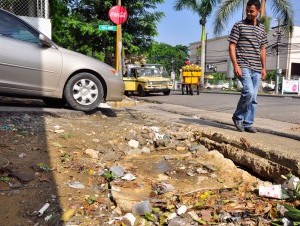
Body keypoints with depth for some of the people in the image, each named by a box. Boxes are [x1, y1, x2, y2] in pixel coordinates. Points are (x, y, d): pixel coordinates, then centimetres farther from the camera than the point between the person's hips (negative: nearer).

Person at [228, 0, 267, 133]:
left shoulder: (262, 28, 15)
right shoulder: (239, 26, 1)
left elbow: (262, 49, 18)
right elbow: (232, 46, -4)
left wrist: (264, 68, 11)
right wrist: (235, 65, -14)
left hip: (257, 68, 5)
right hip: (243, 66, -5)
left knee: (253, 97, 5)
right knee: (249, 92, -20)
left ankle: (247, 124, 14)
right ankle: (238, 117, 2)